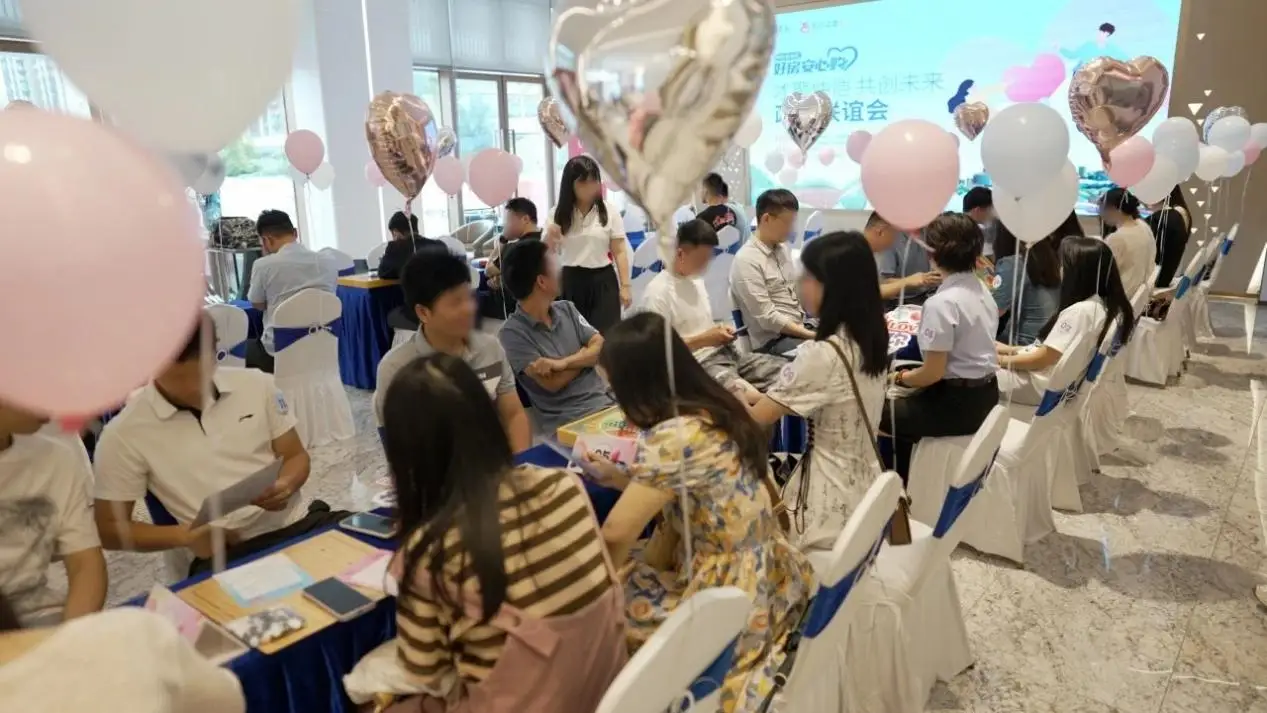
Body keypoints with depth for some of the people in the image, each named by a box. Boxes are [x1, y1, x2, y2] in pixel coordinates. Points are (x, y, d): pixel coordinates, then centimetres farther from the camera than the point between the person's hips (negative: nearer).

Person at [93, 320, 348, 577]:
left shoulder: (257, 385, 5)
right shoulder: (123, 435, -1)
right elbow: (110, 530, 6)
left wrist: (285, 486, -10)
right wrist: (185, 536, -11)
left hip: (296, 524, 3)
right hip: (221, 554, -3)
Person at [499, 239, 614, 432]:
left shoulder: (566, 309, 11)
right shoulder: (512, 333, -8)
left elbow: (601, 348, 2)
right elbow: (552, 383, -13)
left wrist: (563, 362, -16)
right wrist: (585, 354, 2)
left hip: (605, 401, 7)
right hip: (567, 421, -7)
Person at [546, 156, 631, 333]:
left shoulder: (610, 212, 0)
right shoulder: (558, 213, 4)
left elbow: (619, 252, -1)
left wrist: (625, 286, -6)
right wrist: (549, 238, -18)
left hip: (602, 280, -1)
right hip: (570, 281, 1)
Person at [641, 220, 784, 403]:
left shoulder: (696, 280, 14)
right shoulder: (657, 293, -13)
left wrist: (719, 330, 4)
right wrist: (705, 339, -16)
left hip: (723, 352, 9)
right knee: (753, 398, -33)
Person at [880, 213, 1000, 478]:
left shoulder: (941, 303, -22)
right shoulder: (981, 291, 5)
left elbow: (933, 373, -20)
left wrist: (900, 377, -2)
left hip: (957, 401, -9)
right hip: (984, 395, 9)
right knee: (906, 402, 24)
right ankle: (905, 482, 31)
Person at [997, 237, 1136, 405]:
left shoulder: (1079, 311, -27)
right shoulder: (1106, 305, 2)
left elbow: (1043, 359, -20)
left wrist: (1001, 360, -7)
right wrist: (1014, 350, 9)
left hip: (1045, 385, -10)